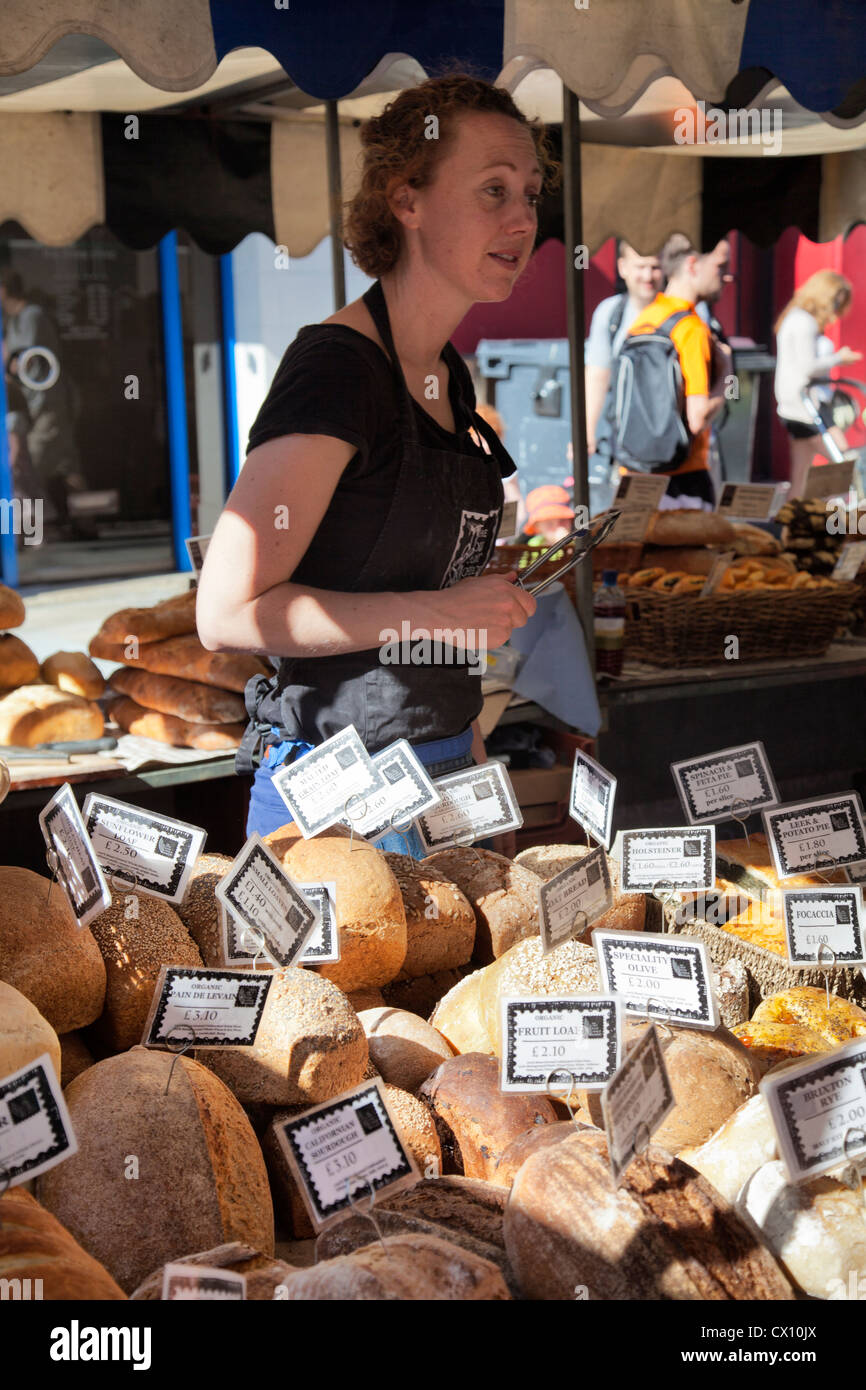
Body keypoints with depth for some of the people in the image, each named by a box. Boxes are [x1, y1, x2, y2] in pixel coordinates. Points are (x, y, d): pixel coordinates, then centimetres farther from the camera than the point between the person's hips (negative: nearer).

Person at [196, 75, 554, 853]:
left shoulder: (451, 375, 11)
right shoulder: (337, 366, -16)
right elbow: (228, 613, -21)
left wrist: (474, 755, 18)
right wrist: (437, 612, -20)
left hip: (444, 773, 8)